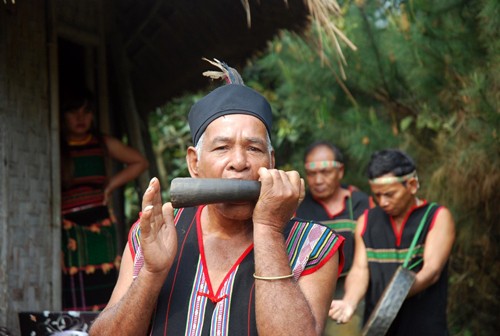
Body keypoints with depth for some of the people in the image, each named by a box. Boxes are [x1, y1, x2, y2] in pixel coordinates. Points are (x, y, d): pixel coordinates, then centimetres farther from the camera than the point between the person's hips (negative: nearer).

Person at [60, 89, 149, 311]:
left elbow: (139, 162, 21)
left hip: (101, 228, 4)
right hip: (69, 231, -3)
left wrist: (111, 184, 11)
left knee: (104, 294, 1)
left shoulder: (103, 144, 10)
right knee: (74, 299, -10)